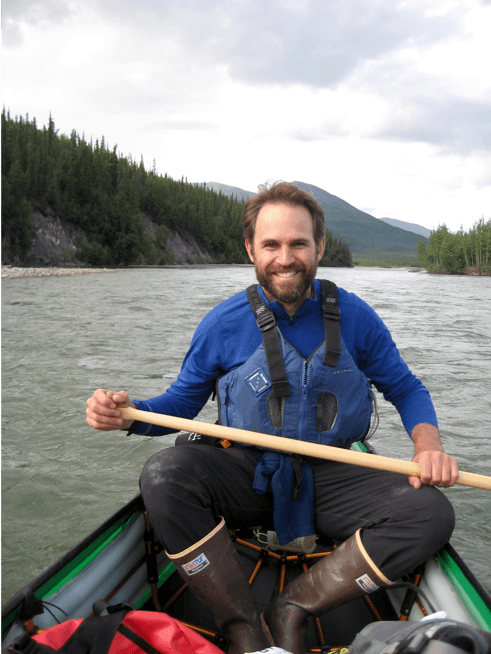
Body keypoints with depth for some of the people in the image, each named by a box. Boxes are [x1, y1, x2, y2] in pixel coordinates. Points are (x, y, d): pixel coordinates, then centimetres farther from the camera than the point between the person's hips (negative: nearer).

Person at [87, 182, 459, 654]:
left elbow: (406, 389, 7)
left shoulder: (354, 317, -3)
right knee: (163, 476, -29)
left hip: (329, 479, 1)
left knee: (431, 513, -23)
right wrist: (128, 414, -16)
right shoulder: (223, 323, -5)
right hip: (247, 474, 0)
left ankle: (292, 609, -13)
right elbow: (181, 402, 5)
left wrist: (428, 443, -13)